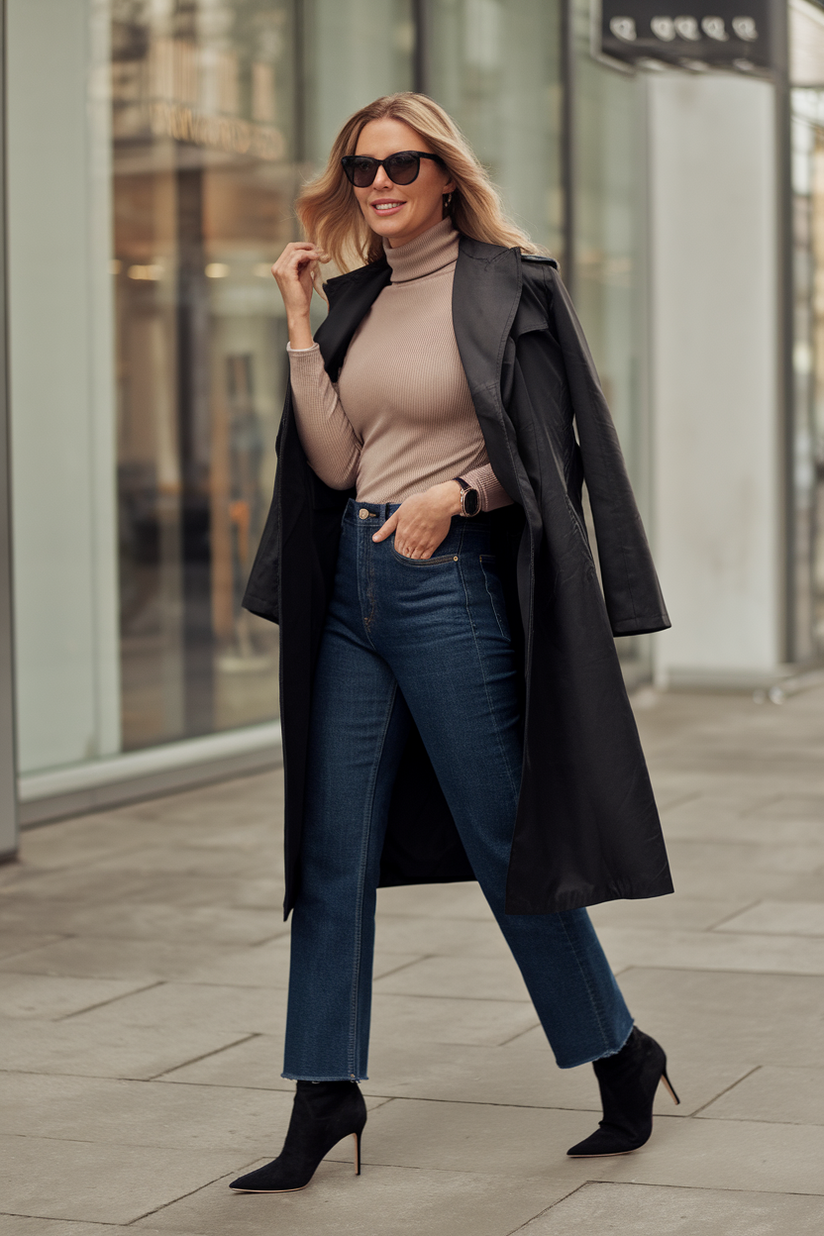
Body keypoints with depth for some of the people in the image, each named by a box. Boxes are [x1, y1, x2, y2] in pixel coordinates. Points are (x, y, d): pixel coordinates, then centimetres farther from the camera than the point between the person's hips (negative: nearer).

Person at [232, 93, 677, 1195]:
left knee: (503, 843, 1)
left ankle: (619, 1054, 19)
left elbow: (549, 453, -4)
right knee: (332, 848, 4)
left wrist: (456, 493, -20)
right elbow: (334, 464, 3)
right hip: (352, 587, 6)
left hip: (453, 579, -6)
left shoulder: (509, 287, -3)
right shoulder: (353, 300, 13)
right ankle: (325, 1100, 10)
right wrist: (300, 326, 0)